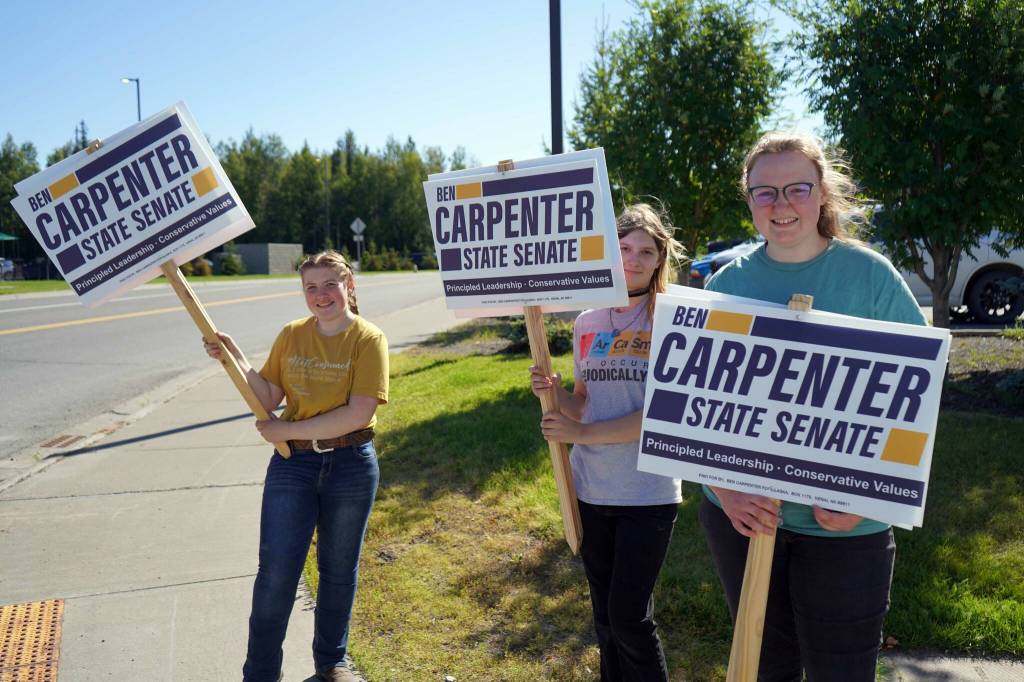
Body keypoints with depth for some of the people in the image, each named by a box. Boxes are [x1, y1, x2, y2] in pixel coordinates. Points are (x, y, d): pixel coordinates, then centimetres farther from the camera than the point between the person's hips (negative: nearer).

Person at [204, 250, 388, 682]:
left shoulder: (368, 339, -9)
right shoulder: (291, 336, 2)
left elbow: (359, 413, -19)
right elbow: (269, 400, 2)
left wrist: (290, 430, -17)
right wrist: (236, 359, -11)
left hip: (351, 466, -2)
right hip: (293, 463, 2)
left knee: (339, 571, 15)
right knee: (276, 571, 0)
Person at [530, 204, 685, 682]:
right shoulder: (587, 323, 6)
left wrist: (584, 433, -18)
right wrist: (553, 392, -8)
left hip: (648, 493, -5)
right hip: (591, 488, 5)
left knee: (629, 616, 0)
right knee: (605, 612, 16)